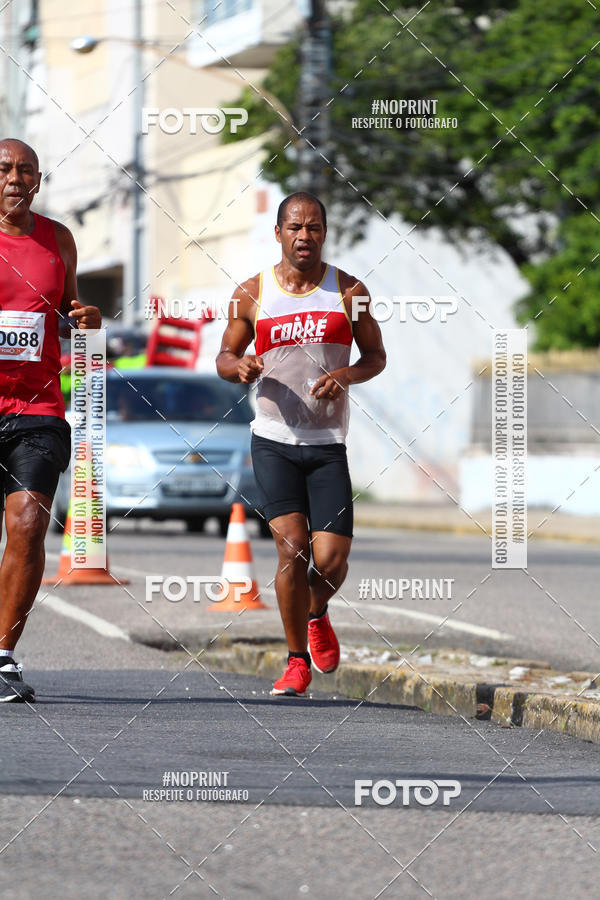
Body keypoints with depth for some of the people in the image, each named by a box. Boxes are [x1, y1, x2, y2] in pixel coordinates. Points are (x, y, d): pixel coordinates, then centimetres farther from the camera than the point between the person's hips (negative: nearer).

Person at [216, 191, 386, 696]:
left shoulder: (349, 291, 2)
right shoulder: (252, 294, 3)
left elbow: (376, 356, 10)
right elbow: (225, 357, 13)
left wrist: (346, 376, -11)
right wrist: (240, 366, -11)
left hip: (328, 445, 1)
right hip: (273, 441, -1)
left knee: (331, 559, -7)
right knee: (292, 548, -13)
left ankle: (316, 616, 29)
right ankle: (297, 661, 3)